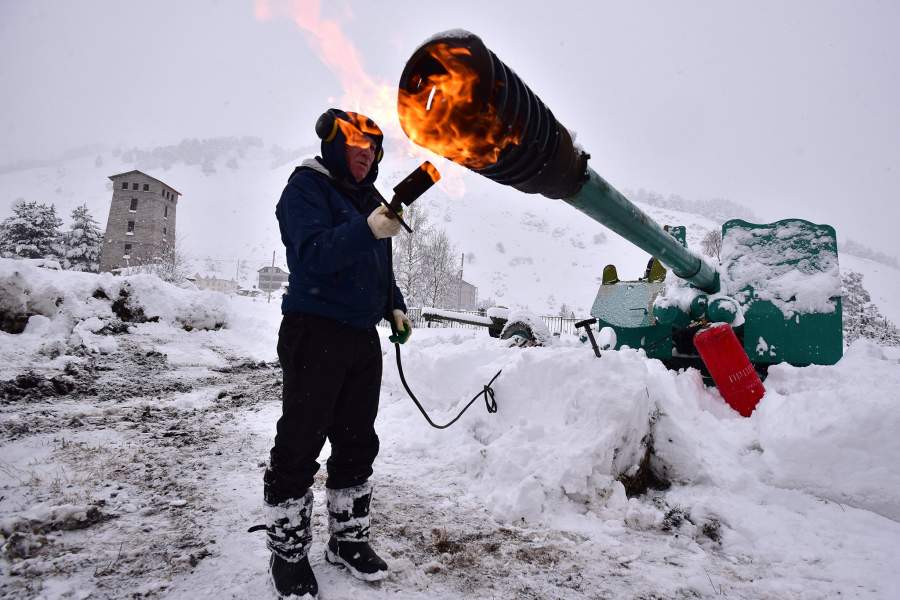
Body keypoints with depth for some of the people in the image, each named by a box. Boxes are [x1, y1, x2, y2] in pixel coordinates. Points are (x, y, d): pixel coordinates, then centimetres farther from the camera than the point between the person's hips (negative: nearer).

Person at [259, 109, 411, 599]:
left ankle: (348, 537, 28)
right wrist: (367, 230, -35)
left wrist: (394, 304, 10)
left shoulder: (370, 200, 17)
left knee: (358, 444, 13)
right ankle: (288, 552, 16)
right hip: (314, 333, -7)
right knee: (299, 447, -1)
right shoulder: (307, 185, -5)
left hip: (362, 336, 8)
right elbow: (312, 254, -21)